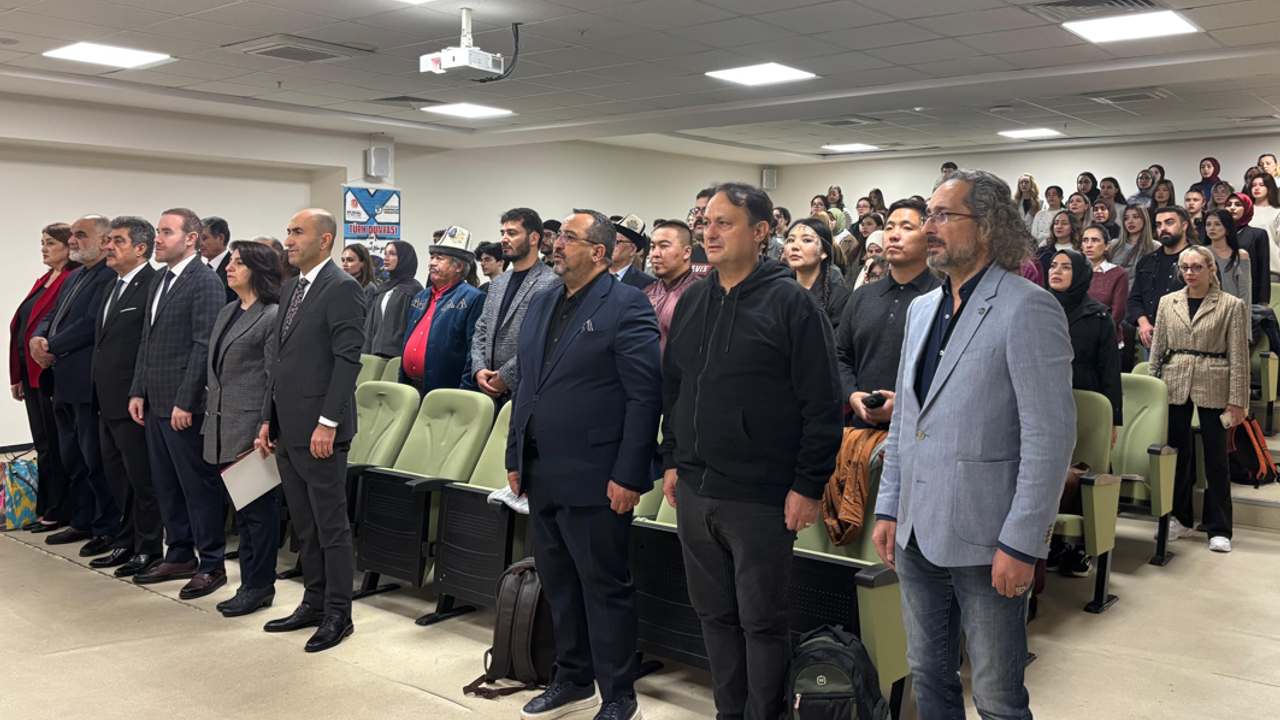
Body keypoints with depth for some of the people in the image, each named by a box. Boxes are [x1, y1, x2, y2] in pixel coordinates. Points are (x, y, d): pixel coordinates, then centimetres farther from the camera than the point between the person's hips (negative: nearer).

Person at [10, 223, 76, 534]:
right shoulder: (43, 282, 16)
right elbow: (22, 327, 16)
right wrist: (17, 377, 13)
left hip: (53, 376, -9)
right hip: (32, 376, 9)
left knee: (56, 446, 0)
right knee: (43, 445, 15)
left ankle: (59, 512, 10)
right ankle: (45, 508, 23)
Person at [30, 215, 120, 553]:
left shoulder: (109, 276, -13)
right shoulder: (73, 277, 19)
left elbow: (91, 324, -20)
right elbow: (52, 317, 18)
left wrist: (52, 348, -12)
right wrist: (37, 338, -3)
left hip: (88, 383, -10)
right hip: (63, 383, 10)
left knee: (95, 460, -3)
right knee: (72, 458, 17)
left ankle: (107, 529, 7)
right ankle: (82, 522, 28)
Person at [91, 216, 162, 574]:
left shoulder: (153, 285, -15)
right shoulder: (113, 286, 15)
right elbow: (102, 340, 19)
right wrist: (100, 394, 14)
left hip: (133, 401, -10)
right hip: (108, 400, 10)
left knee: (142, 477, 1)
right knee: (117, 476, 18)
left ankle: (149, 549, 13)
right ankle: (126, 543, 30)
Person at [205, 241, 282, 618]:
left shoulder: (273, 317, -10)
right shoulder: (226, 314, 16)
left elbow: (276, 380, -13)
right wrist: (211, 417, 18)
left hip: (253, 430, -9)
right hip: (224, 428, 9)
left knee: (259, 508, 0)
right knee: (242, 508, 13)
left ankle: (259, 586, 9)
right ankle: (250, 582, 21)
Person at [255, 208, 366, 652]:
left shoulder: (342, 288, -11)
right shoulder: (291, 289, 17)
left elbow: (348, 359, -17)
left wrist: (328, 422, -20)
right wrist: (268, 420, 16)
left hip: (318, 430, -9)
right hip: (287, 430, 9)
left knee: (330, 524, 1)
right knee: (304, 525, 16)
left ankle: (338, 614, 11)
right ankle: (314, 603, 27)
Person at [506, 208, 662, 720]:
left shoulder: (626, 306, -10)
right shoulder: (541, 303, 14)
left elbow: (645, 394, -14)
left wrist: (628, 475, -18)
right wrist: (516, 457, 14)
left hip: (594, 479, -7)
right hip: (541, 475, 8)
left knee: (605, 589, 4)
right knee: (558, 584, 17)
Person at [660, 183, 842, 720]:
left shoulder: (791, 303, -9)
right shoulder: (692, 301, 10)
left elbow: (823, 404, -11)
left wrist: (809, 486, -13)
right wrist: (672, 460, 13)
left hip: (762, 498, -6)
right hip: (694, 492, 6)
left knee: (762, 620, 6)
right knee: (714, 614, 16)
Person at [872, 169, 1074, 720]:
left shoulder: (1028, 309, -12)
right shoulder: (922, 309, 12)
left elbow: (1051, 437, -16)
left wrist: (1021, 544, -18)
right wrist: (889, 509, 12)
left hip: (986, 541, -7)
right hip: (917, 532, 7)